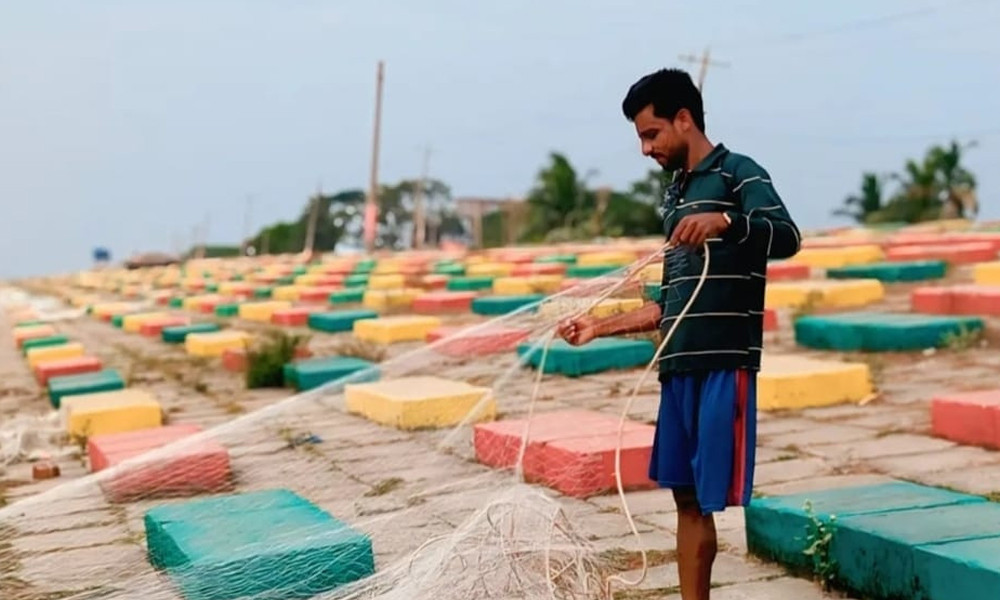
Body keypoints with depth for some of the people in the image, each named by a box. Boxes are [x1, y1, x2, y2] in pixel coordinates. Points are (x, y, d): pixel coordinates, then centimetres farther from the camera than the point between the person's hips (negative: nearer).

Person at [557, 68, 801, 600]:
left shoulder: (738, 173, -3)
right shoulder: (675, 195, 20)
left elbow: (787, 238, -21)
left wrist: (725, 221, -38)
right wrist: (601, 327, 18)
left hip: (724, 364, -8)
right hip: (679, 366, 8)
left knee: (719, 496, -8)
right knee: (686, 495, 10)